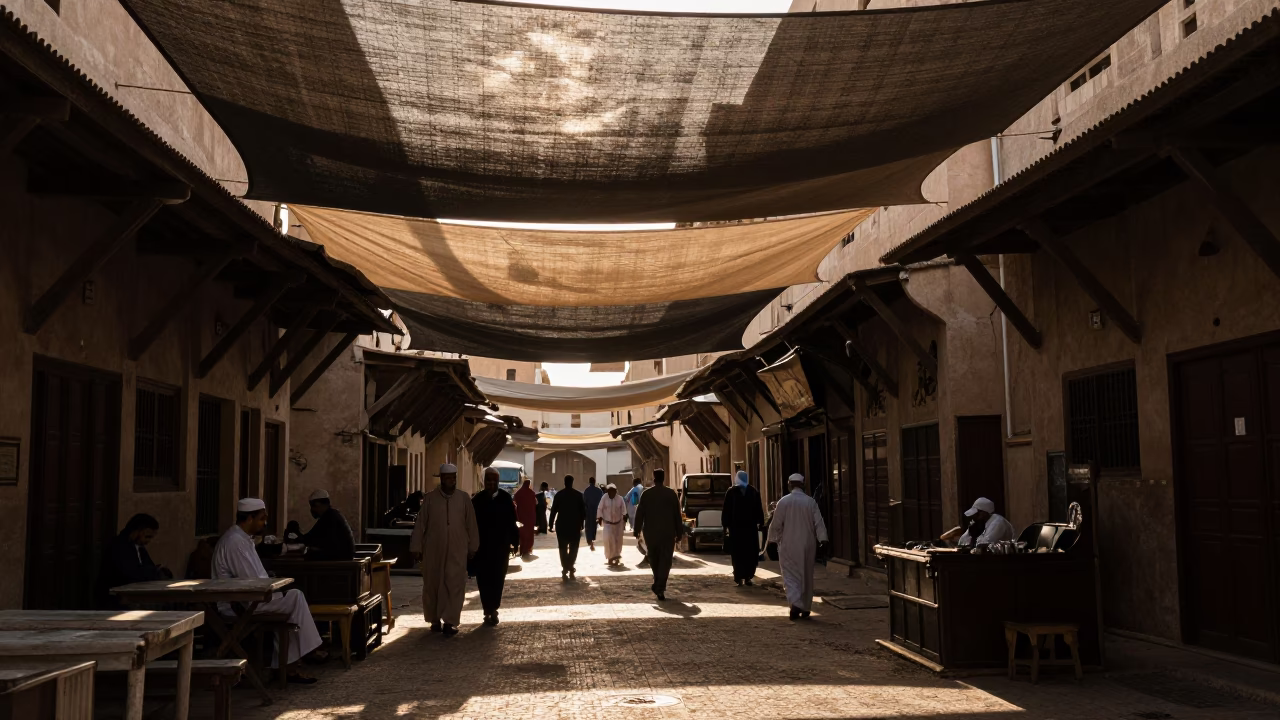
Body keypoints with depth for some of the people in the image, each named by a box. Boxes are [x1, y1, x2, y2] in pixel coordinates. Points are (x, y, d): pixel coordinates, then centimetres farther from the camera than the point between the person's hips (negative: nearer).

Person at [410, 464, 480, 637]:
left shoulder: (463, 499, 3)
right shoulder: (430, 498, 1)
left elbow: (471, 524, 8)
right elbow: (420, 524, 2)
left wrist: (472, 548, 8)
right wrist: (416, 547, 1)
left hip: (457, 551, 0)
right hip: (433, 550, 0)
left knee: (455, 586, -6)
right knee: (432, 585, 8)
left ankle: (450, 622, -4)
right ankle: (435, 620, 23)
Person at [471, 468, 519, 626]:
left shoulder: (506, 498, -2)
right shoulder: (477, 500, -3)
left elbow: (512, 522, 1)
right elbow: (472, 523, -2)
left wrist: (515, 542, 1)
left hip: (501, 546, 0)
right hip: (482, 546, 0)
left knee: (498, 579, 3)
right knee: (484, 580, 3)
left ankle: (492, 610, 16)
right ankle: (489, 611, 12)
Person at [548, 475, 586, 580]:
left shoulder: (559, 494, -2)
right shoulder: (579, 495, -1)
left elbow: (553, 510, -2)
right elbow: (583, 510, 0)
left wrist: (551, 524, 3)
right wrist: (581, 523, 9)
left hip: (561, 524, 0)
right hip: (575, 525, 0)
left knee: (563, 548, 7)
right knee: (573, 548, 8)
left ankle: (565, 569, -1)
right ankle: (570, 569, -1)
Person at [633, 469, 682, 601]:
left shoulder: (646, 494, -2)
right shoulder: (671, 493, -2)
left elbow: (640, 513, -2)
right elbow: (677, 514, 1)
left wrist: (637, 530, 5)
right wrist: (679, 532, 7)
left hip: (650, 533, 1)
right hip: (668, 533, -1)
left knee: (654, 559, 18)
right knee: (665, 561, -1)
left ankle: (658, 584, 23)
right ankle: (660, 589, -10)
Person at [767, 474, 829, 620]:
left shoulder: (783, 502, -7)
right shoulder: (811, 502, -3)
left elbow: (776, 524, -3)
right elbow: (819, 523, -7)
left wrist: (772, 539, 10)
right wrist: (822, 539, -6)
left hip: (788, 546, -2)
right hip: (807, 546, 2)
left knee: (790, 575, 0)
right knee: (807, 576, 14)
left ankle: (795, 603, -21)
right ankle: (805, 608, 20)